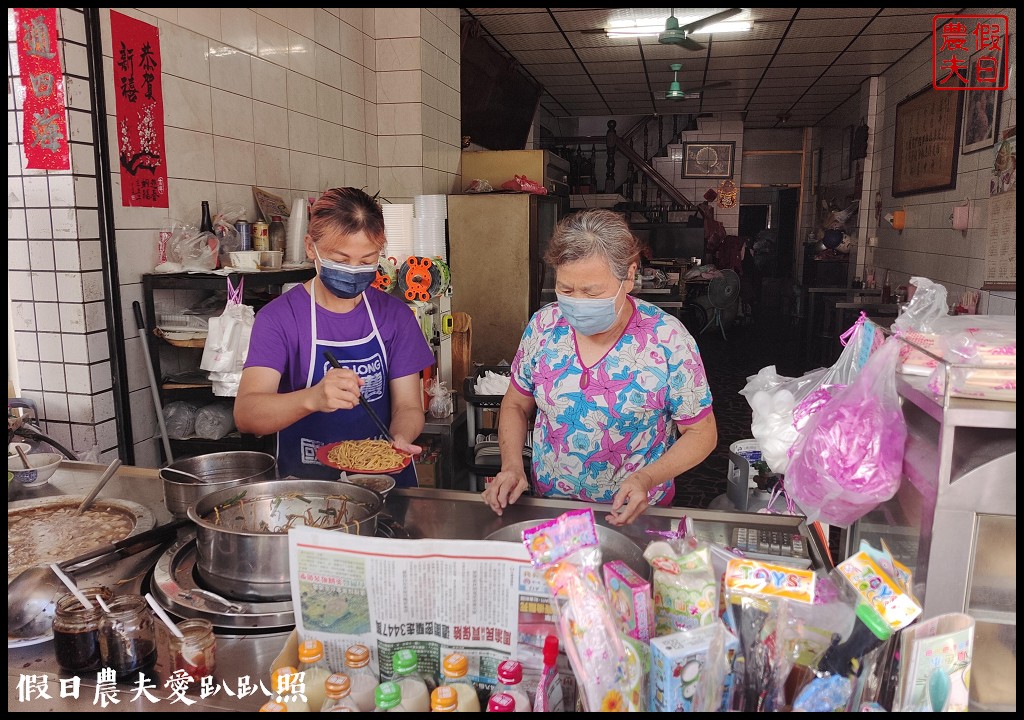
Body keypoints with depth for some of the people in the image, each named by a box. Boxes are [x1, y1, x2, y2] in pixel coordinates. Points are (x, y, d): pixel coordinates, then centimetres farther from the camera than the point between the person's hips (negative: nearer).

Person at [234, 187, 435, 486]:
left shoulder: (395, 315, 4)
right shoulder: (278, 317, -5)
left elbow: (408, 405, 3)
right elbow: (245, 414, -16)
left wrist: (400, 439, -20)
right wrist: (312, 398, -36)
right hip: (307, 480, -1)